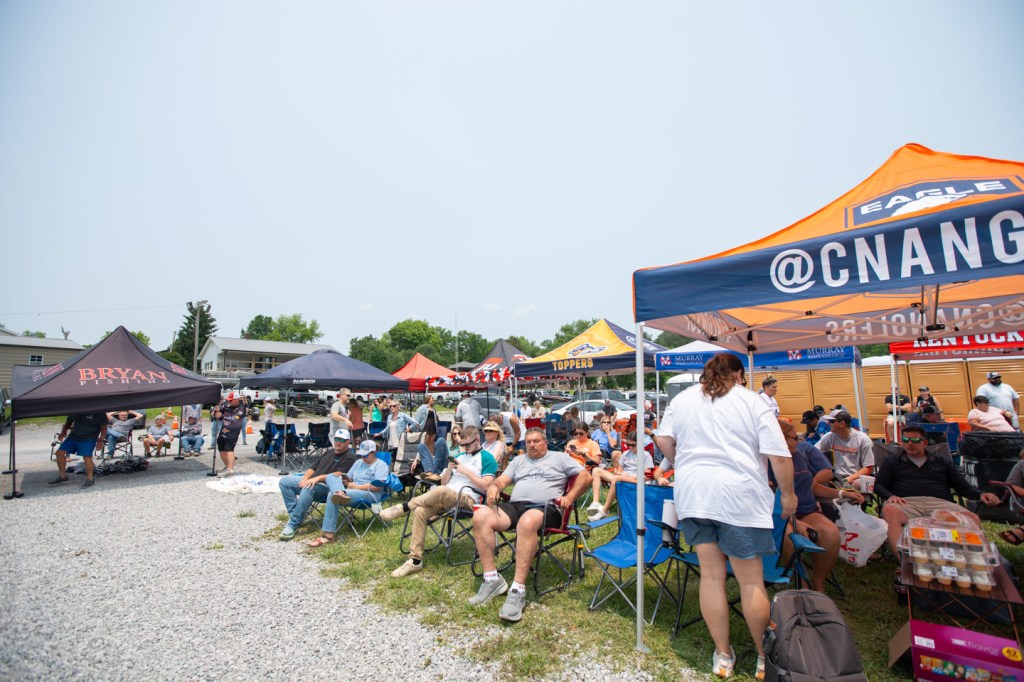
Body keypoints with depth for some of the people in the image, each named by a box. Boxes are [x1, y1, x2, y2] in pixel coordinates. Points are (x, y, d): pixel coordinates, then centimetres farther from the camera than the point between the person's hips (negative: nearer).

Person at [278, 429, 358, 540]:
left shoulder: (350, 457, -4)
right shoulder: (329, 452, 22)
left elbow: (339, 475, -17)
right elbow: (313, 468, 20)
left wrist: (318, 478, -26)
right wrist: (305, 479, -1)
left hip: (328, 487, -9)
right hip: (312, 482, 9)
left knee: (308, 489, -37)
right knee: (285, 481, -5)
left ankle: (293, 524, -30)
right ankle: (294, 514, -9)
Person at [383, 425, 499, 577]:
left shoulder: (486, 458, 3)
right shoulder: (459, 457, 23)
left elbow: (485, 486, -7)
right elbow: (443, 482, 21)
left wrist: (466, 471, -10)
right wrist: (449, 470, 1)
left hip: (468, 499, -6)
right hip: (447, 497, 7)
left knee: (440, 491, -38)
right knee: (420, 511, -23)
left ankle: (404, 507, -19)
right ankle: (415, 560, -17)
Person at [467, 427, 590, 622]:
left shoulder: (559, 458, 18)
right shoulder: (518, 461, 31)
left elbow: (585, 476, 11)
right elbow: (502, 480, 20)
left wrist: (570, 497, -3)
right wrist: (494, 486, -4)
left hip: (545, 507, -5)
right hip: (514, 506, 5)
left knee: (527, 521, -42)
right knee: (481, 515, -24)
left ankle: (518, 590, -38)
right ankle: (492, 579, -18)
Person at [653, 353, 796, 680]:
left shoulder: (683, 399, 9)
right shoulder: (753, 402, 0)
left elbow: (663, 439, 9)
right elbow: (780, 457, -4)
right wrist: (788, 494, 10)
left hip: (692, 494, 3)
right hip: (738, 495, -3)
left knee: (711, 576, 11)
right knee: (751, 580, 9)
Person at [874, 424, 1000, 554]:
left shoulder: (943, 462, 30)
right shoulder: (891, 461, 24)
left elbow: (964, 486, 23)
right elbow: (879, 485, 14)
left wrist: (980, 494, -1)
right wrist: (890, 496, -8)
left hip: (940, 503, 3)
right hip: (906, 502, -2)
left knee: (971, 518, -32)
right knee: (889, 511, -40)